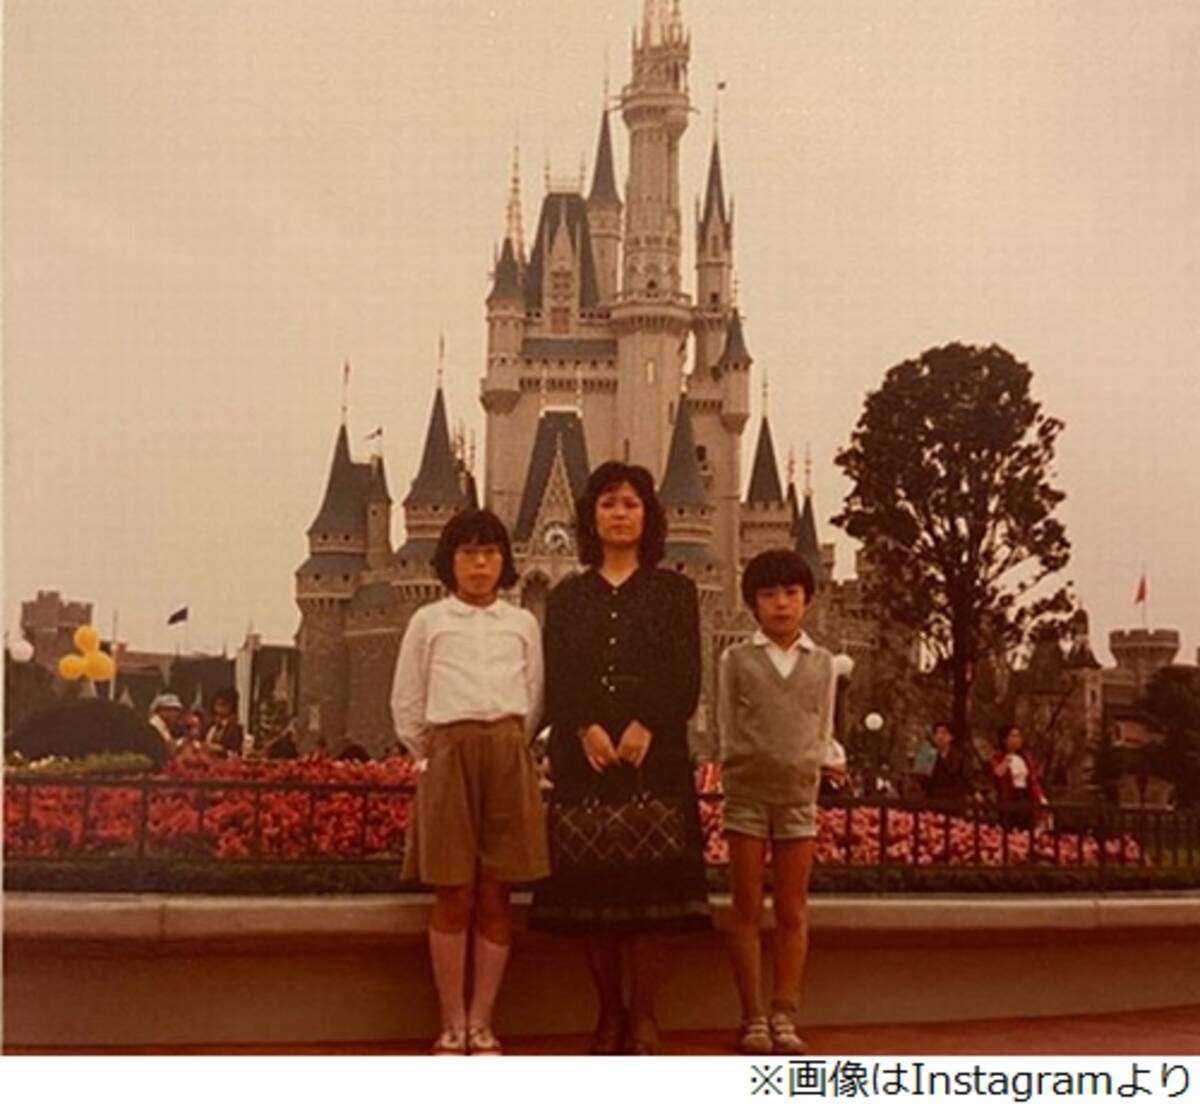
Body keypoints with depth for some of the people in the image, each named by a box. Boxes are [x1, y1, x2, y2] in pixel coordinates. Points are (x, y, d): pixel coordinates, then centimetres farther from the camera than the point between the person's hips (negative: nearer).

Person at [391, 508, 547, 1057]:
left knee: (495, 898, 2)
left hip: (509, 758, 1)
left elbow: (534, 702, 13)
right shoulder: (428, 621, 8)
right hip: (447, 756, -1)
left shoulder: (522, 623, 11)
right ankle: (452, 1025, 7)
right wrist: (432, 759, 9)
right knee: (453, 898, 0)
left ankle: (481, 1024, 9)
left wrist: (508, 752, 8)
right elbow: (406, 705, 10)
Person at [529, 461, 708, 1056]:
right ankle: (609, 1014, 9)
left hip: (654, 754, -1)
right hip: (583, 756, 2)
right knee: (591, 884, 0)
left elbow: (685, 675, 0)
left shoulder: (673, 590, 11)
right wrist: (587, 729, -14)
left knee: (648, 883, -5)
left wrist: (645, 727, -14)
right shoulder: (567, 596, 15)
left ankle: (643, 1015, 3)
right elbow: (558, 677, 3)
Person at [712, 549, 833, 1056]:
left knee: (792, 912, 3)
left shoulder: (822, 662, 9)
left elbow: (824, 733, 13)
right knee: (748, 910, 1)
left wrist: (811, 767, 0)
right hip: (746, 792, -1)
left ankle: (784, 1017, 8)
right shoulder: (736, 658, 5)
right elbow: (726, 730, 7)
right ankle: (753, 1018, 5)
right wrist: (737, 773, 0)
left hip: (798, 794, 1)